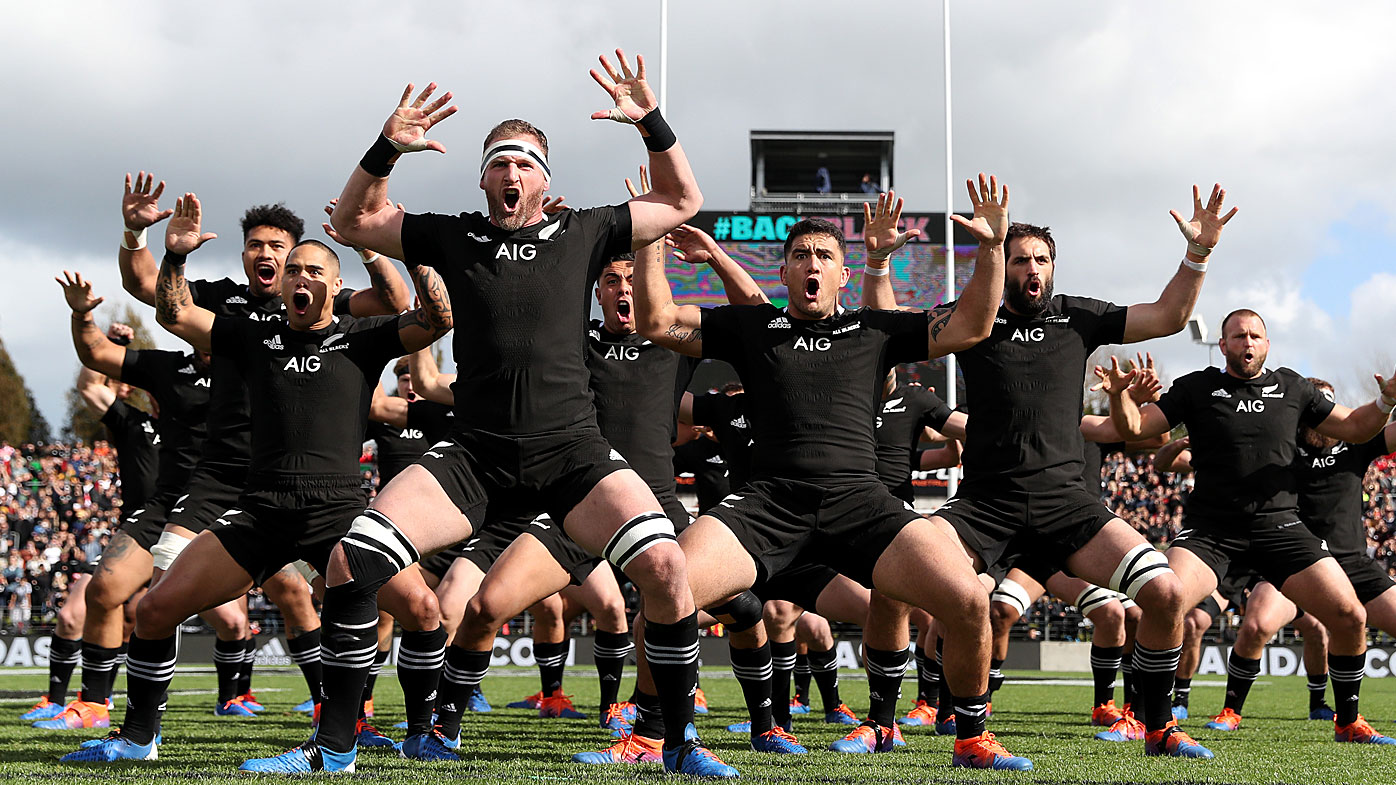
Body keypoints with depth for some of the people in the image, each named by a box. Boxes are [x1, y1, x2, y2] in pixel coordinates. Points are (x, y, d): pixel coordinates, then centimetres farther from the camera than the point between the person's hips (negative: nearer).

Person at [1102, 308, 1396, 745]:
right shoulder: (1197, 388, 5)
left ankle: (1348, 722, 13)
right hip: (1210, 527, -2)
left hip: (1280, 524, 2)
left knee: (1350, 615, -8)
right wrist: (1119, 394, -21)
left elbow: (1354, 428, 19)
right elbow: (1135, 427, 1)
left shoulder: (1292, 387, 12)